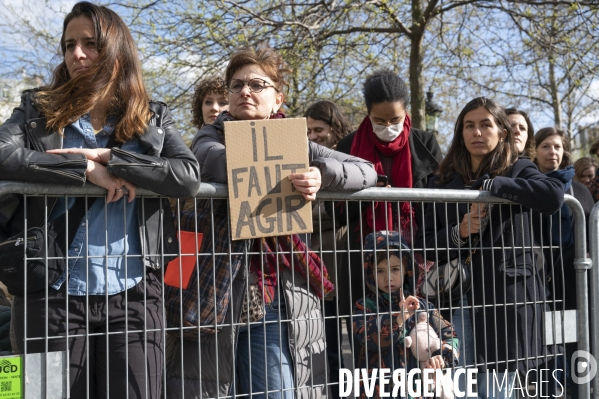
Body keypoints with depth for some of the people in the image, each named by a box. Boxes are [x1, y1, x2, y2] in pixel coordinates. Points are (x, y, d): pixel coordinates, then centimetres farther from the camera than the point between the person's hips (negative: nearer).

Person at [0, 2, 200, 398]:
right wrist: (87, 170, -16)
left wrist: (109, 156, -12)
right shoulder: (38, 109, 9)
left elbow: (189, 176, -8)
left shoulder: (153, 119, 10)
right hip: (52, 292, 0)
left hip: (132, 293, 0)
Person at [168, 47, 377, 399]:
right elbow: (216, 161, -17)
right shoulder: (213, 136, 8)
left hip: (278, 301, 2)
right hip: (217, 295, -1)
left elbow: (366, 171, 2)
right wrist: (283, 179, -26)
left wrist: (322, 175, -18)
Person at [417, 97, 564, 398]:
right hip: (458, 295, 2)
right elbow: (425, 245, 7)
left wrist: (492, 184, -16)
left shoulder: (518, 170, 2)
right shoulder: (444, 180, 9)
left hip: (506, 293, -2)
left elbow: (553, 196, -20)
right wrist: (458, 233, -11)